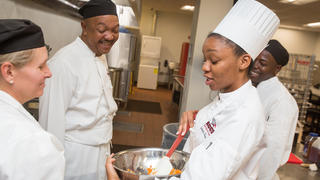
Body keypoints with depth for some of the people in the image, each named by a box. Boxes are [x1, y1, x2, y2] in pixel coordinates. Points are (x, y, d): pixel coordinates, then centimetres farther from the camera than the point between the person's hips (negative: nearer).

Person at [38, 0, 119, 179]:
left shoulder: (101, 60, 7)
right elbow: (52, 120, -20)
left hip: (101, 150, 8)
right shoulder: (65, 62, -22)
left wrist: (106, 142, 18)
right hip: (77, 156, -8)